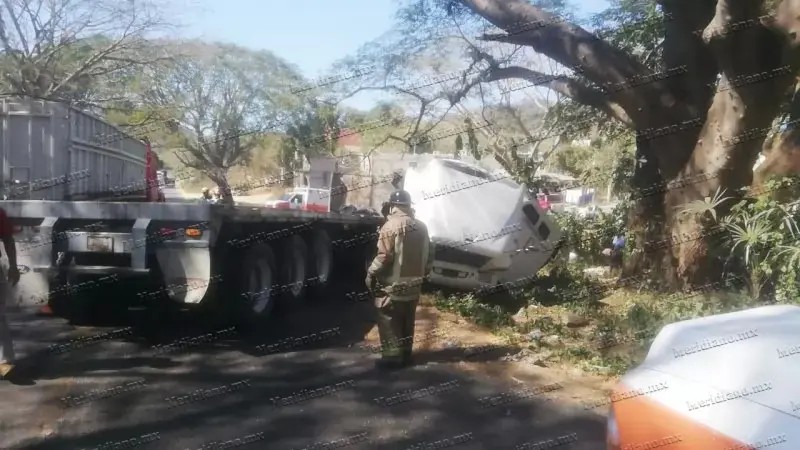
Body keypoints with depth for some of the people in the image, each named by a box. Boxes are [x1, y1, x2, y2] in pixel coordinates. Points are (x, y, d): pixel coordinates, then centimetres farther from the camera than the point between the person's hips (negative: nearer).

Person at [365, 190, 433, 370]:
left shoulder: (391, 225, -15)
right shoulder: (421, 227, 8)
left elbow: (384, 256, -20)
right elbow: (429, 255, 11)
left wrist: (371, 274, -10)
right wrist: (422, 274, 22)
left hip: (392, 285, -7)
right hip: (413, 284, 7)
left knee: (388, 322, 2)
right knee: (407, 321, 16)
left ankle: (392, 357, 4)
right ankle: (405, 355, 23)